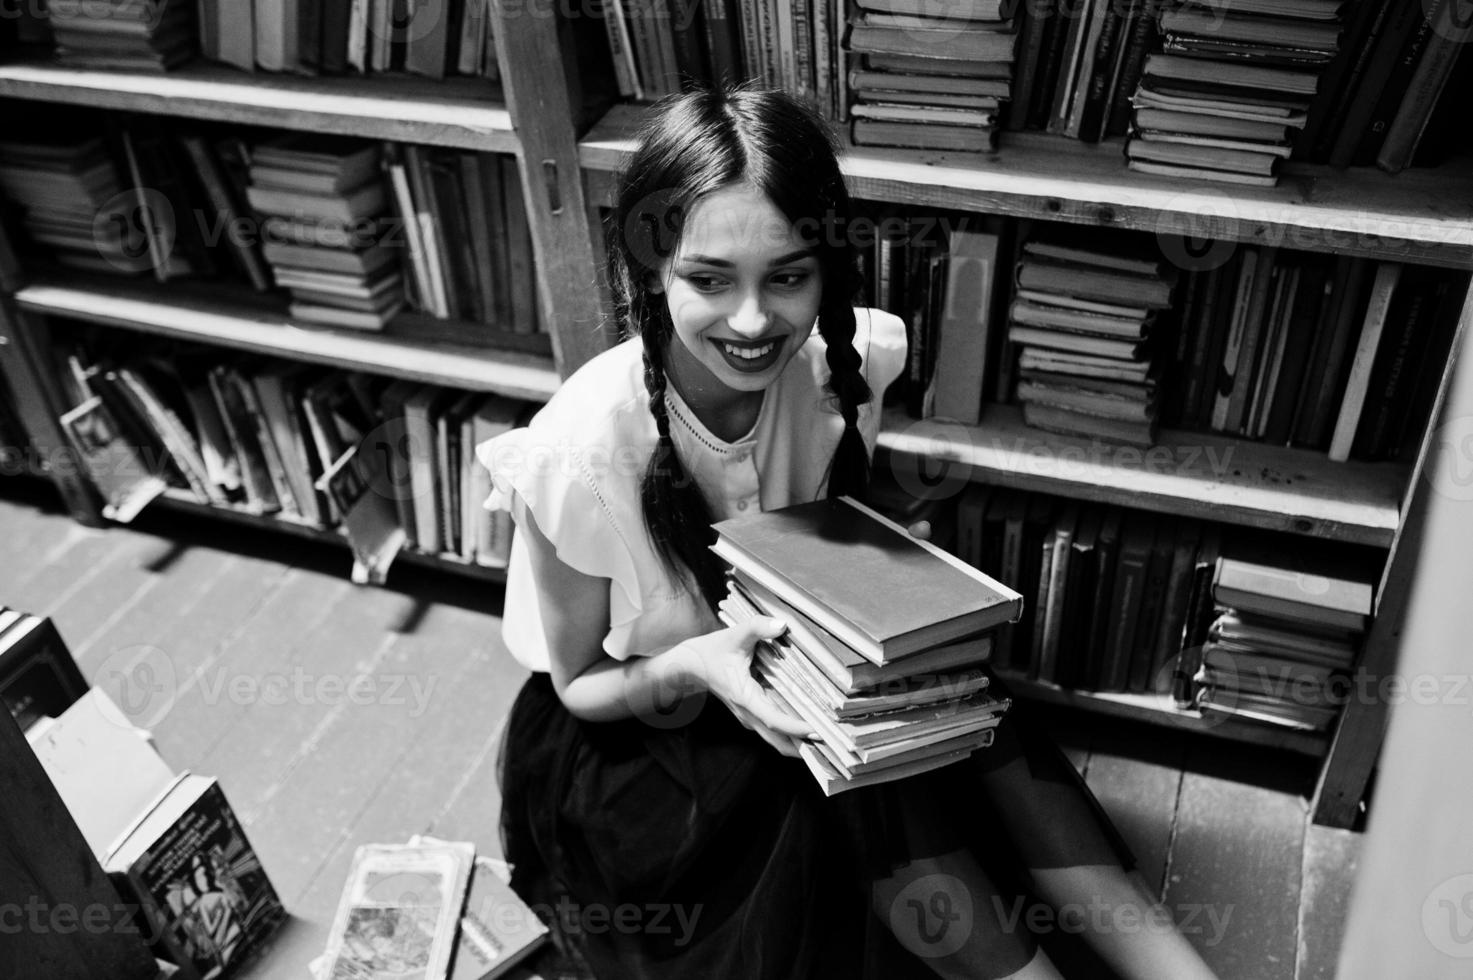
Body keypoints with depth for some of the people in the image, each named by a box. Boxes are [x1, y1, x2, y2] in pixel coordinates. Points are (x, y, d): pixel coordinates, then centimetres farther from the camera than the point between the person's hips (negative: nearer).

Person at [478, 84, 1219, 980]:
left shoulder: (840, 365, -19)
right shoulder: (582, 448, -30)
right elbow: (579, 684, -14)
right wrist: (690, 668, -34)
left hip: (779, 684, 4)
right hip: (616, 736, -4)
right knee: (879, 796, -27)